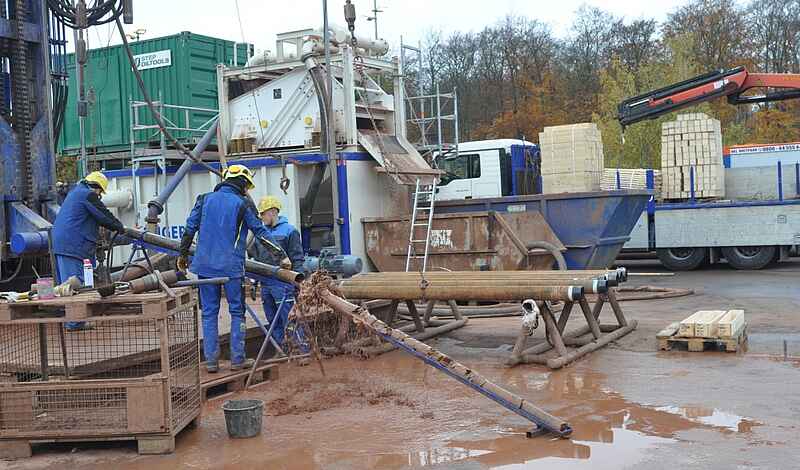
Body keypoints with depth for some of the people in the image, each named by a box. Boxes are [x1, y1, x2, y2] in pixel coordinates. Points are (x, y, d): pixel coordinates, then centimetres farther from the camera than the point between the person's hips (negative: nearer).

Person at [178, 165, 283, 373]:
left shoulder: (205, 199, 9)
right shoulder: (243, 204, -2)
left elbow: (190, 228, 9)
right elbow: (260, 231, -4)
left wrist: (183, 254, 20)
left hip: (205, 265, 3)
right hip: (231, 267, -3)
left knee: (209, 312, 8)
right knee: (237, 312, 7)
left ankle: (211, 360, 8)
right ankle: (237, 359, 7)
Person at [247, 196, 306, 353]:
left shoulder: (289, 231, -4)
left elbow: (297, 259, -6)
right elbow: (253, 253, 21)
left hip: (282, 283, -7)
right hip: (265, 284, 7)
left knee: (289, 320, -9)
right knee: (273, 322, 11)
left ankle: (304, 350, -4)